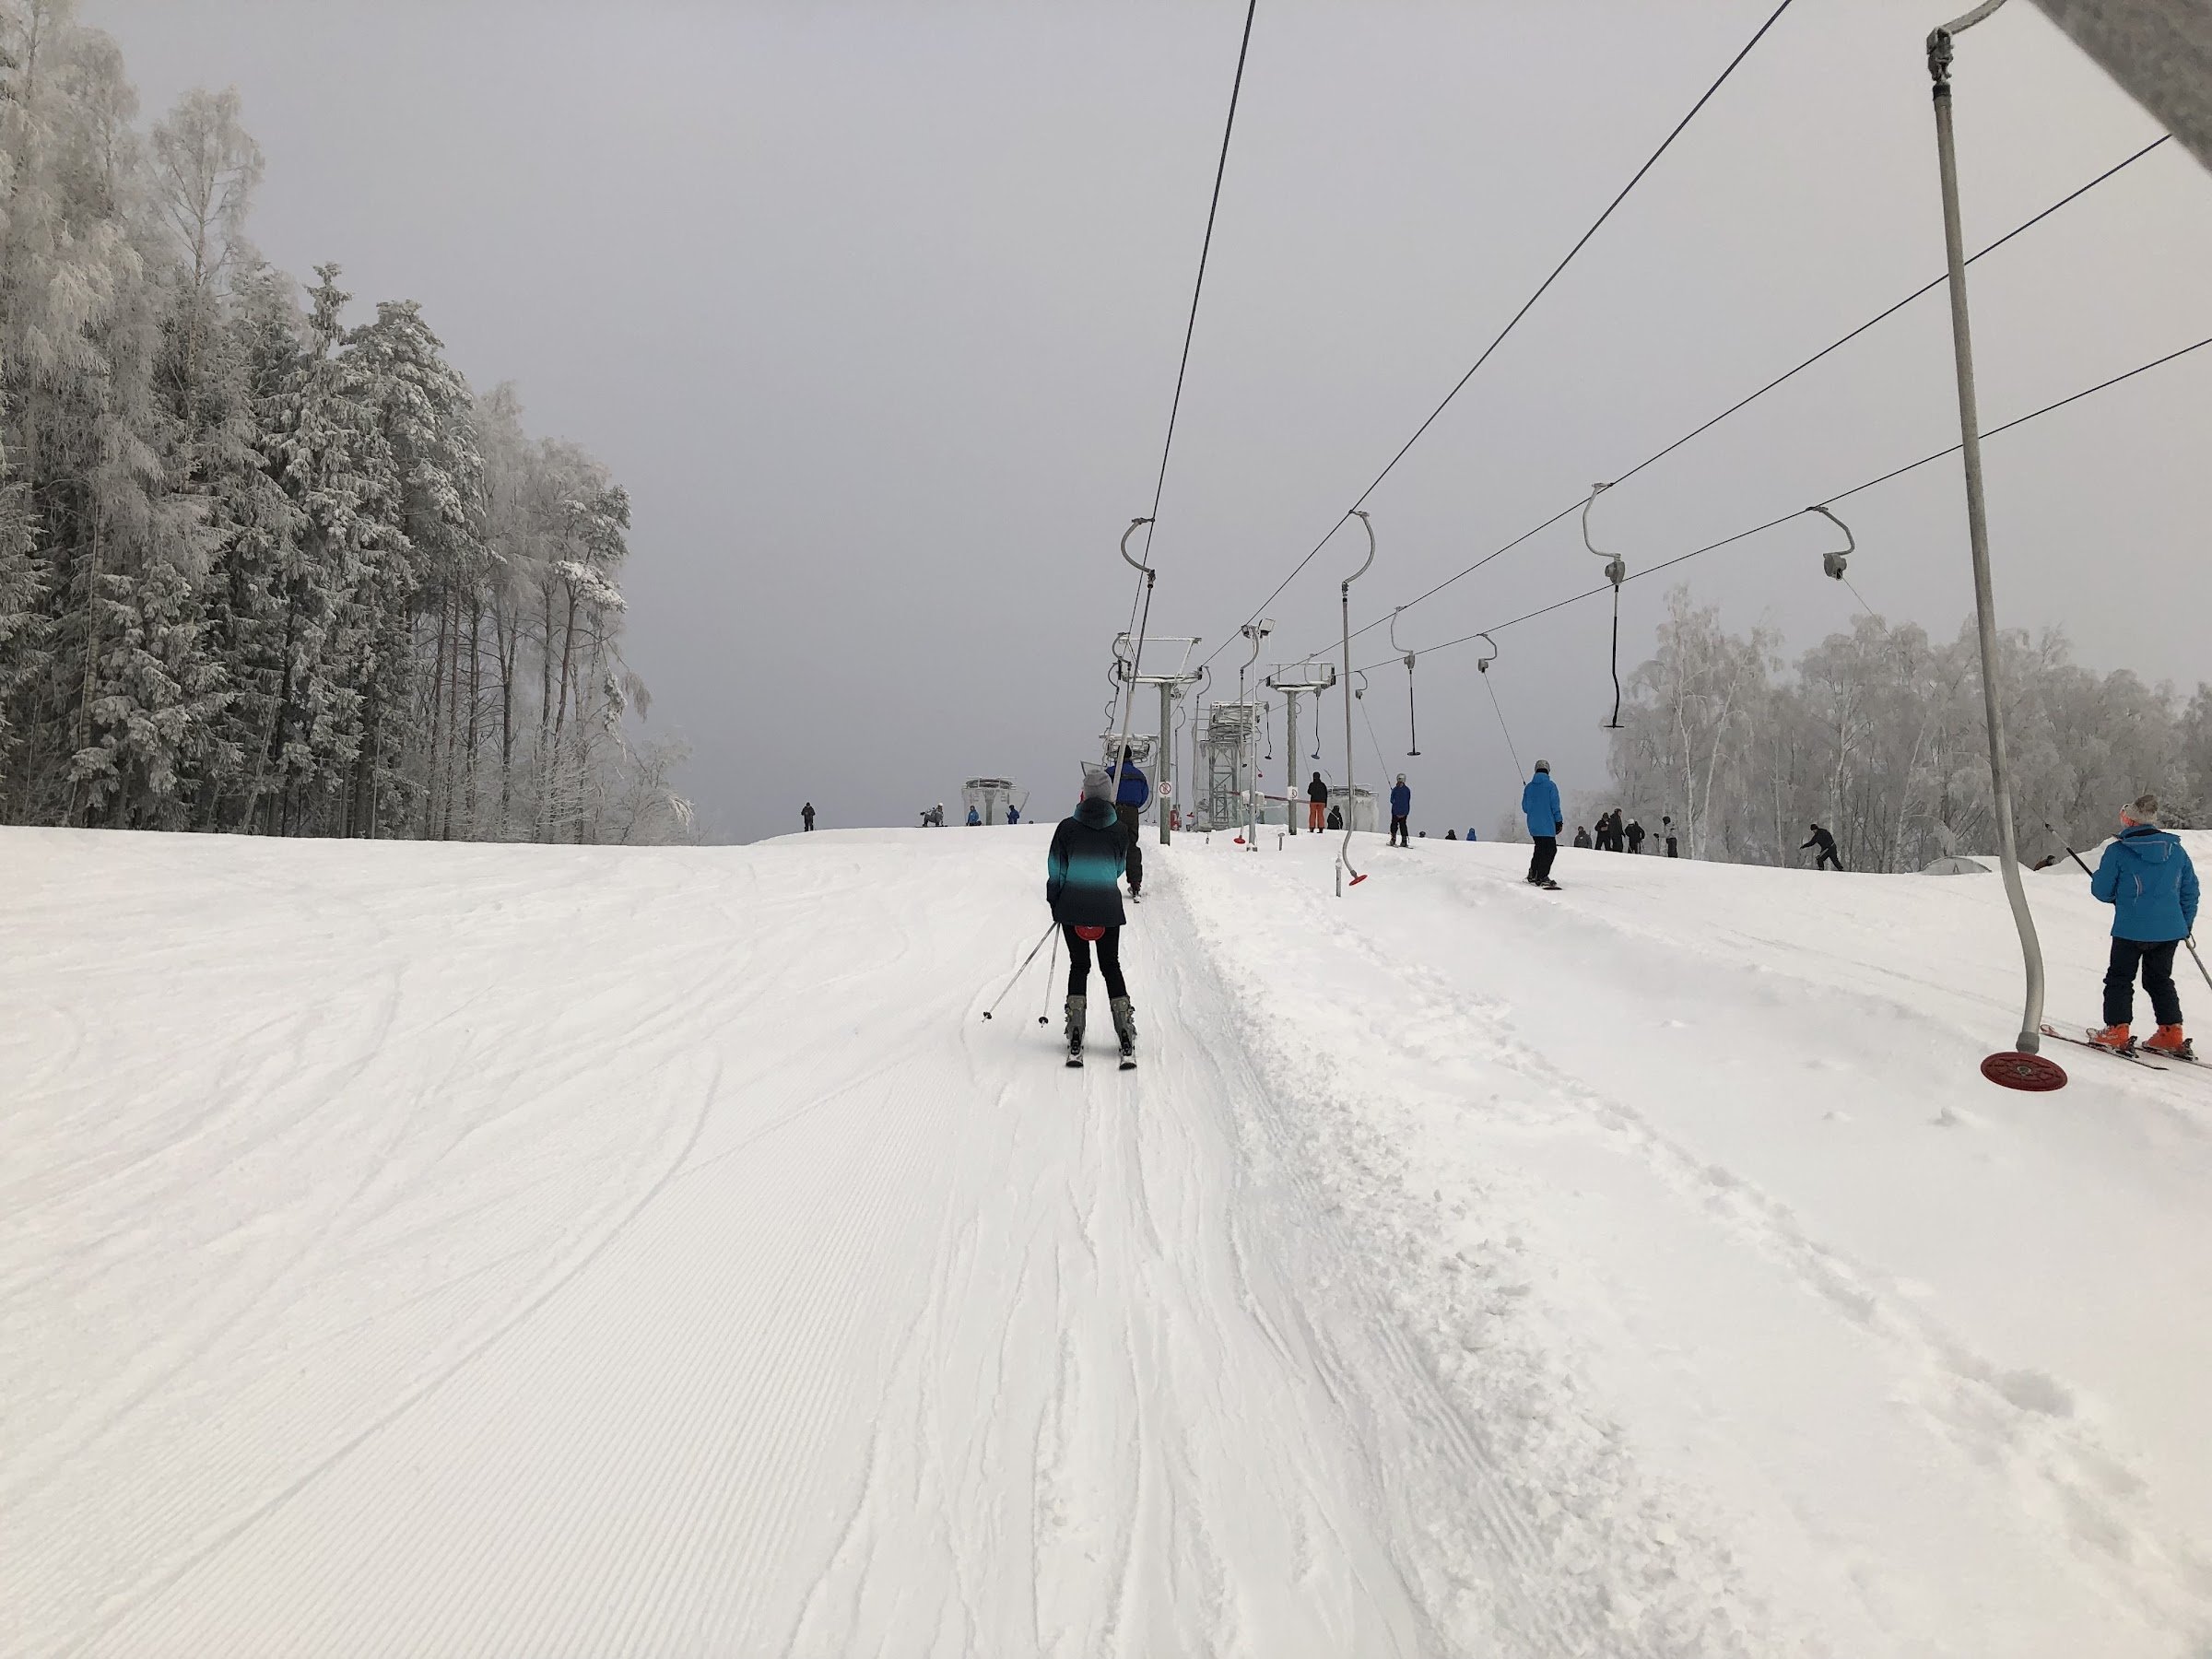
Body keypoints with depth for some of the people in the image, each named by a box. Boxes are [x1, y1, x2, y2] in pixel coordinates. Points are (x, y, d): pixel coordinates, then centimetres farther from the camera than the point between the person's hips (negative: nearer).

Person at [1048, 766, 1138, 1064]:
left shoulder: (1068, 827, -8)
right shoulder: (1120, 829, -4)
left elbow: (1056, 869, -3)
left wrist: (1054, 901, 11)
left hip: (1073, 908, -1)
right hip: (1108, 907, 1)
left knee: (1079, 965, 10)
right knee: (1111, 965, 12)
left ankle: (1075, 1037, 3)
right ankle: (1125, 1033, 7)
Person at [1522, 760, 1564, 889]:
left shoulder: (1529, 787, 5)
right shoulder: (1550, 786, -8)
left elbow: (1525, 807, 9)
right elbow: (1555, 805, -10)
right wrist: (1559, 821, -2)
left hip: (1533, 826, 6)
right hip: (1547, 825, -6)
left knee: (1540, 849, 19)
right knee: (1550, 850, 1)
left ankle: (1533, 875, 17)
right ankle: (1542, 877, -6)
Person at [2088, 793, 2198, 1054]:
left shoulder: (2118, 851, -11)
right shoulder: (2176, 849, 5)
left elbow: (2102, 891, -6)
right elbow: (2190, 891, 12)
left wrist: (2110, 883, 17)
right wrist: (2186, 924, 23)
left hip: (2131, 929, -5)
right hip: (2170, 930, 5)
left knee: (2119, 978, 6)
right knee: (2160, 980, 17)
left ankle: (2116, 1031, 1)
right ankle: (2171, 1034, 13)